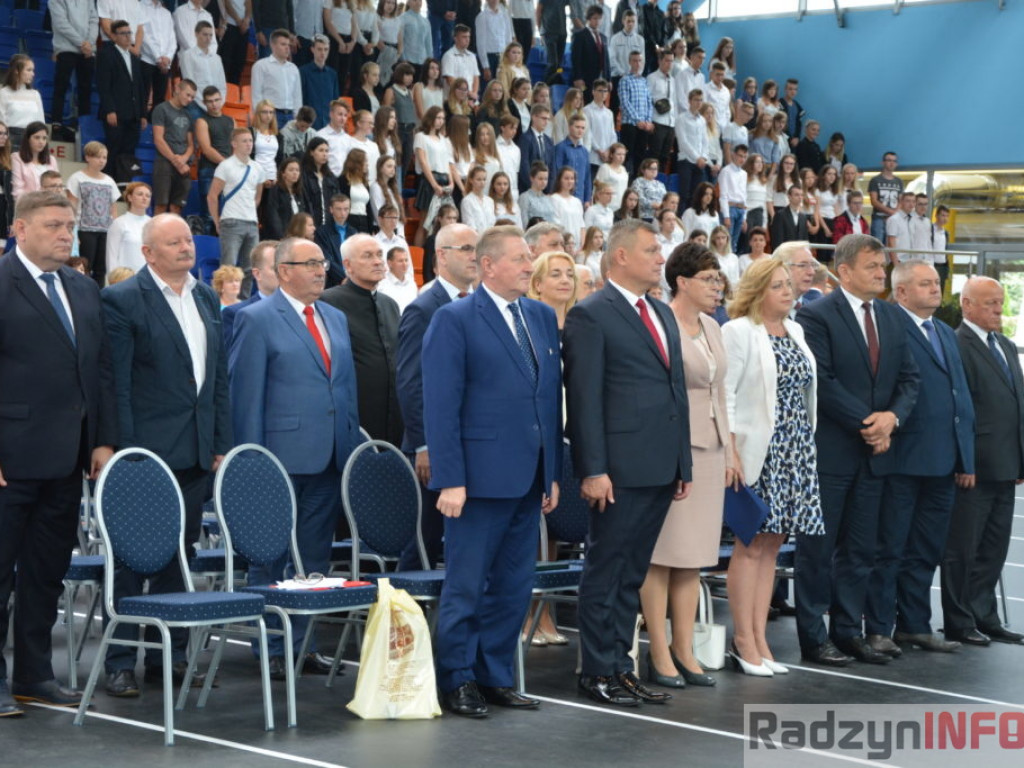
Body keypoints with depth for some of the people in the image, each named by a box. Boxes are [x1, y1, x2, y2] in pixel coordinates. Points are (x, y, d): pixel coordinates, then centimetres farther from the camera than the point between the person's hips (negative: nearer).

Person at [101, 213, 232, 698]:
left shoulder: (206, 298, 13)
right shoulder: (123, 300, -8)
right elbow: (116, 384, -11)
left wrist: (221, 443, 10)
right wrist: (124, 453, -15)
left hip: (196, 453, 6)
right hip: (147, 452, -6)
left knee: (177, 557, 12)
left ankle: (169, 657, 20)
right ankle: (120, 664, 6)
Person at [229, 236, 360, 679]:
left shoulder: (336, 319, 15)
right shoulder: (257, 319, -5)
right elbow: (246, 394, -7)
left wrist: (353, 447, 13)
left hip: (330, 459, 7)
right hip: (281, 457, -6)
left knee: (314, 558, 11)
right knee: (271, 558, 1)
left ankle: (302, 643, 19)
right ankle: (271, 649, 8)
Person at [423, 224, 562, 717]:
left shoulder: (542, 317, 13)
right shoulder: (454, 320, -7)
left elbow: (553, 397, 14)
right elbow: (440, 407, -11)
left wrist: (554, 473, 10)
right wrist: (449, 480, -16)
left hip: (528, 478, 7)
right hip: (481, 475, -6)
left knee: (513, 587, 12)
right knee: (466, 586, 2)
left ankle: (495, 677, 22)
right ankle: (457, 681, 12)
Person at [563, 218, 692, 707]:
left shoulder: (663, 314, 18)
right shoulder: (590, 316, -7)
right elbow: (584, 398, -12)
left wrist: (683, 464, 15)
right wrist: (593, 470, -17)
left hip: (661, 468, 8)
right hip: (621, 467, -8)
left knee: (631, 574, 13)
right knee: (606, 571, 1)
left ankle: (621, 667, 20)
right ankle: (598, 672, 8)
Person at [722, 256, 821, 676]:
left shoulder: (795, 331, 15)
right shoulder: (738, 332, -6)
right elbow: (725, 395, -11)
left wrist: (809, 444, 12)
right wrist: (731, 453, -17)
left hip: (795, 452, 7)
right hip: (757, 450, -7)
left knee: (771, 546, 8)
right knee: (750, 545, -3)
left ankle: (760, 638, 11)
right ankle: (744, 642, 1)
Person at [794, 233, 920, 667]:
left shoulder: (891, 317, 12)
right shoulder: (816, 316, -9)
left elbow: (909, 378, 11)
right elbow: (822, 382, -16)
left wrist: (892, 416, -8)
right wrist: (866, 422, -15)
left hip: (873, 451, 7)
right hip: (829, 451, -6)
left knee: (860, 549, 10)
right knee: (818, 548, 1)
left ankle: (848, 632, 18)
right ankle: (813, 638, 8)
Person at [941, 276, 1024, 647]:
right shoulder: (957, 346, -11)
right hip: (973, 467, -8)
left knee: (994, 547, 14)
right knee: (962, 548, 1)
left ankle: (984, 617, 22)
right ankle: (959, 623, 8)